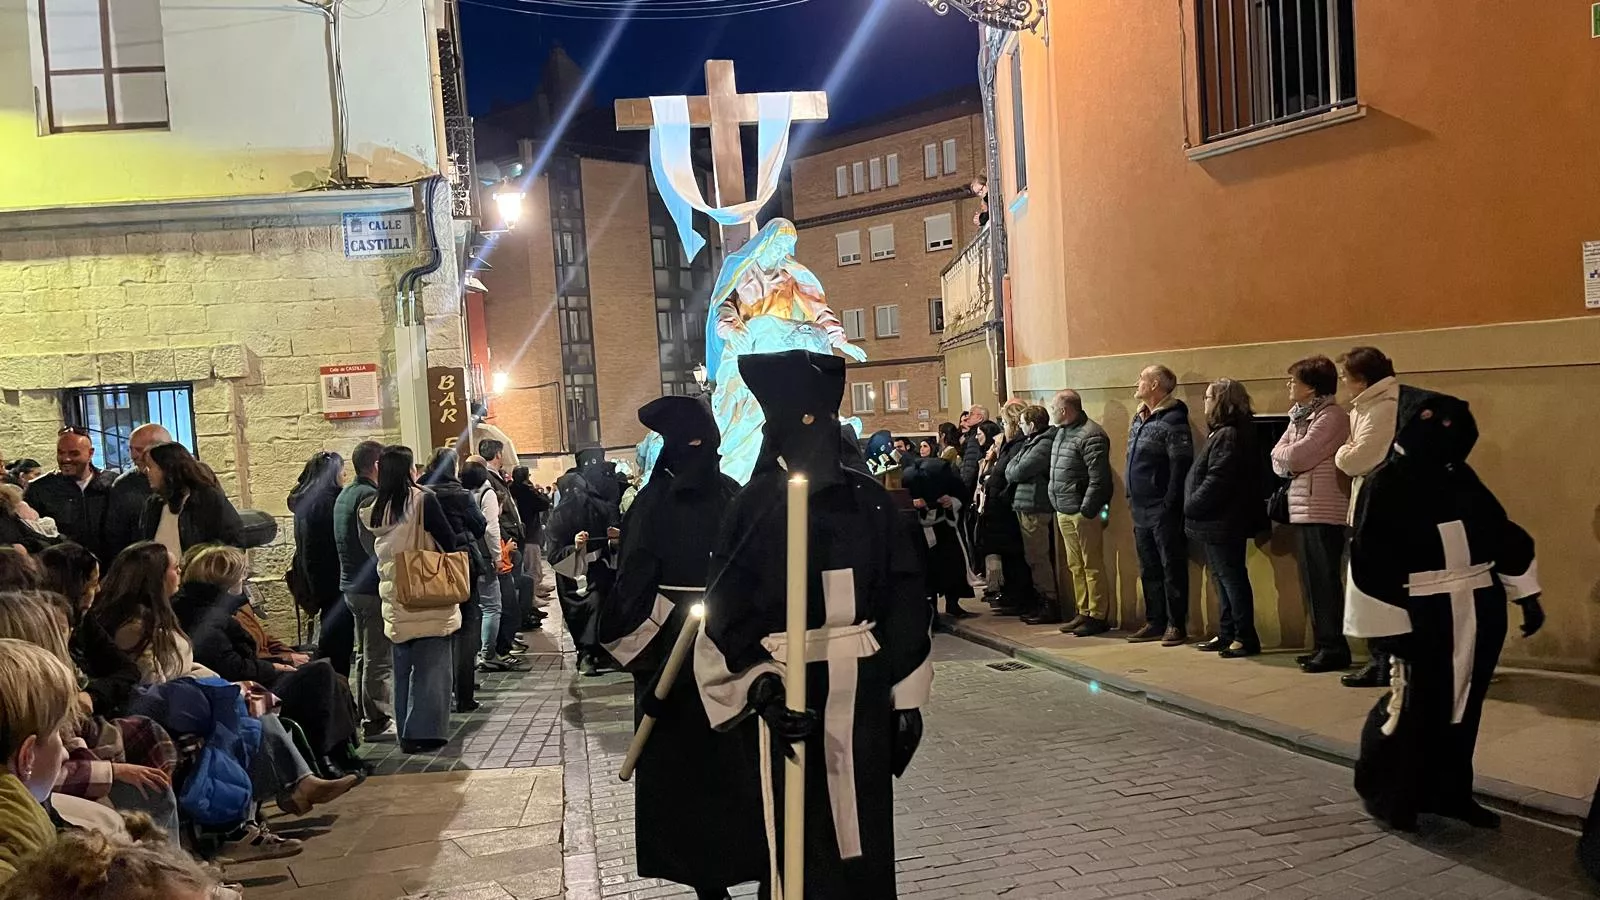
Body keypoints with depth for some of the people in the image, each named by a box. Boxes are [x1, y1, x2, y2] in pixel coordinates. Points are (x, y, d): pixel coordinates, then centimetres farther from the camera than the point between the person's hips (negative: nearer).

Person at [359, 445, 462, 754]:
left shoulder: (371, 510, 2)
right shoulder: (423, 500, -12)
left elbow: (371, 550, 12)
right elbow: (449, 542, -9)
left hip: (394, 600, 5)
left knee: (403, 668, 14)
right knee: (430, 667, 2)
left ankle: (406, 731, 19)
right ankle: (426, 731, 1)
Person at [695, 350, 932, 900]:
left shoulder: (868, 498, 2)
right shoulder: (755, 504, -6)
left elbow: (906, 598, 6)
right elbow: (728, 613, -7)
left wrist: (906, 694, 4)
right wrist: (762, 685, -21)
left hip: (865, 693, 3)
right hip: (793, 693, -3)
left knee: (868, 836, 11)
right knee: (805, 841, 5)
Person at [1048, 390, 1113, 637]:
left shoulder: (1090, 436, -15)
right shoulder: (1061, 433, 15)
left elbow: (1098, 479, -19)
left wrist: (1087, 510, -20)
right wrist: (1056, 505, 15)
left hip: (1084, 513, -10)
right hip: (1064, 512, 10)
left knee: (1092, 566, -2)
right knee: (1075, 566, 15)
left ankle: (1098, 616, 5)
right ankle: (1084, 613, 23)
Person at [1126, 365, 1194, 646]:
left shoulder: (1173, 420, -13)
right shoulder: (1139, 419, 15)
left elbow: (1181, 465, -18)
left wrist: (1170, 503, -20)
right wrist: (1131, 496, 14)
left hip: (1163, 510, -9)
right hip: (1141, 509, 9)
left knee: (1172, 569, -1)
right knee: (1149, 570, 14)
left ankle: (1176, 625, 5)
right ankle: (1155, 622, 22)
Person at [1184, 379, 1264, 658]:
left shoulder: (1229, 436, -18)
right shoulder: (1222, 433, 15)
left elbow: (1217, 481, -24)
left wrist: (1192, 507, -16)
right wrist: (1194, 509, 11)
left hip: (1223, 523, -11)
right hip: (1215, 521, 11)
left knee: (1231, 578, -5)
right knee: (1223, 579, 14)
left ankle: (1245, 637, -1)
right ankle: (1227, 634, 21)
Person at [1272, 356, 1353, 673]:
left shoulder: (1331, 416, -11)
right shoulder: (1299, 416, 17)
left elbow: (1297, 456, -19)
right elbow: (1278, 460, 11)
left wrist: (1285, 453, 2)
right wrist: (1291, 458, -10)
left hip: (1324, 512, -9)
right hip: (1302, 510, 9)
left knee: (1324, 582, -5)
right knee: (1312, 582, 13)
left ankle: (1334, 648, 2)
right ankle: (1322, 645, 21)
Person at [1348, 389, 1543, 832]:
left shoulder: (1460, 476, 9)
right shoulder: (1386, 484, -11)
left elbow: (1504, 533, 16)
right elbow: (1372, 561, -14)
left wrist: (1527, 595, 11)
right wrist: (1393, 628, -17)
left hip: (1480, 612, 7)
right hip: (1425, 618, -6)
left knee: (1461, 708, 14)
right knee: (1415, 708, 0)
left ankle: (1449, 794, 27)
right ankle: (1387, 794, 17)